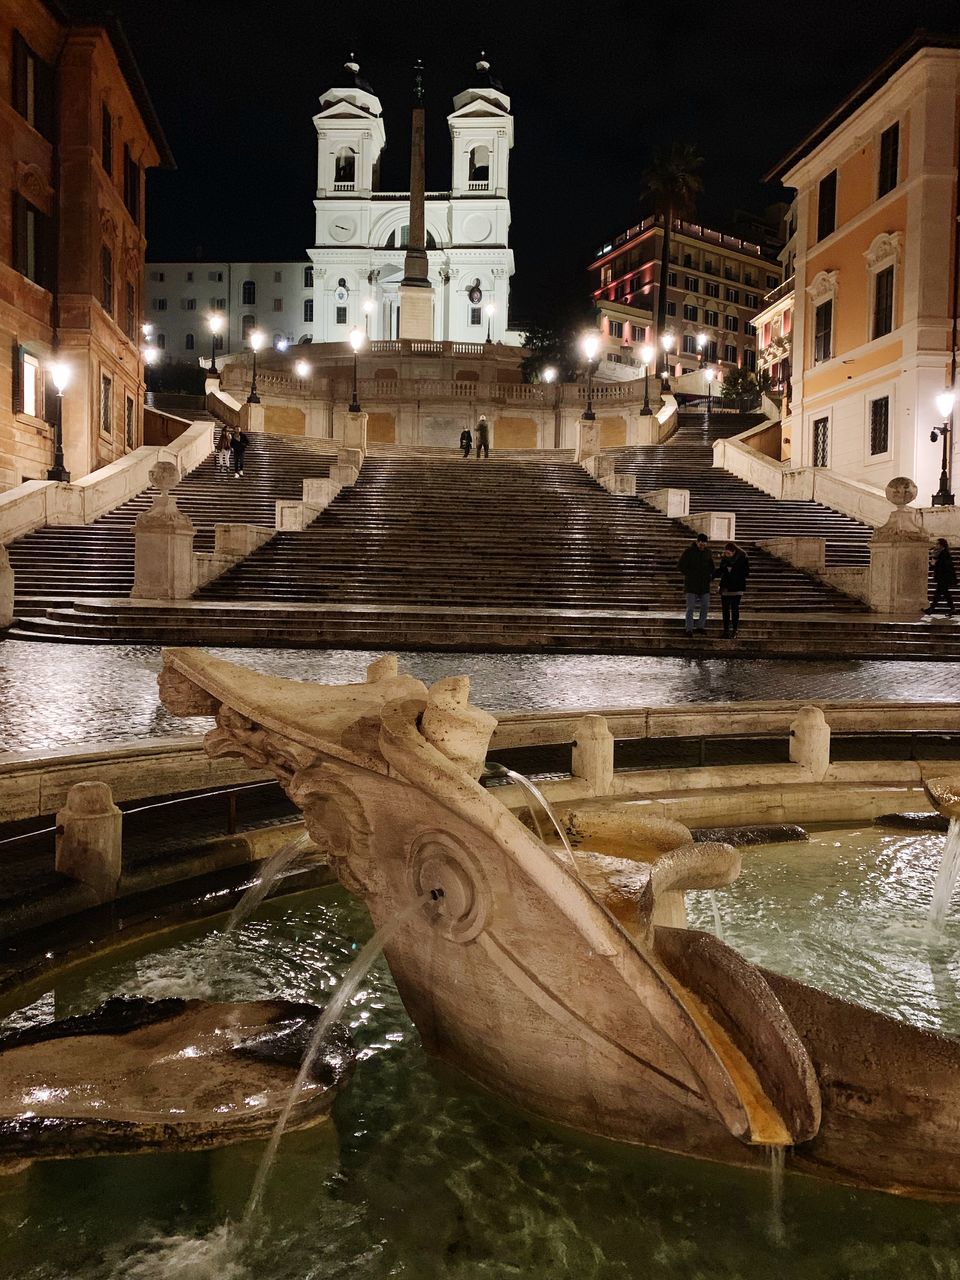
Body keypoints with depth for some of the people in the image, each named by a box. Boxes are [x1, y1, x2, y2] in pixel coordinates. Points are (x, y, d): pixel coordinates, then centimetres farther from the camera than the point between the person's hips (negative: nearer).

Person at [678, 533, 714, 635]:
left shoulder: (707, 551, 6)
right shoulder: (689, 551, -7)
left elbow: (711, 565, 21)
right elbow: (680, 566, -4)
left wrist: (710, 575, 6)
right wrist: (689, 575, -8)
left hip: (704, 584, 5)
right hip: (692, 584, -5)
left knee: (705, 606, 5)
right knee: (691, 607, -5)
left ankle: (700, 626, 18)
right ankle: (689, 629, -1)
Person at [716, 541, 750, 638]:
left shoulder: (742, 559, -8)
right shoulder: (724, 558, 5)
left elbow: (746, 574, -5)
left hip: (737, 589, -4)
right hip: (725, 588, 4)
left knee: (735, 609, -3)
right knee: (725, 609, 4)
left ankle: (734, 630, 3)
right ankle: (726, 630, 10)